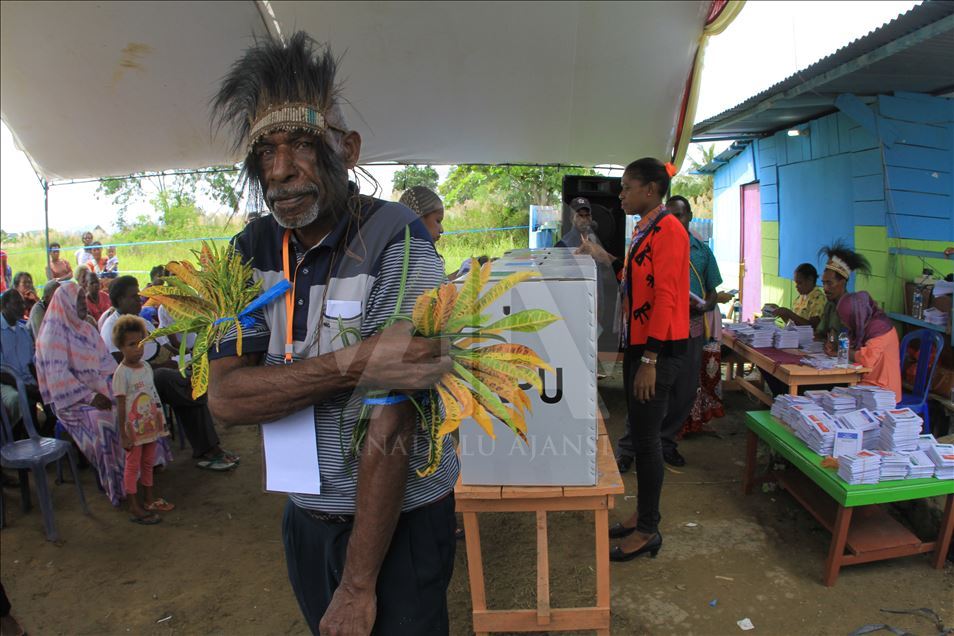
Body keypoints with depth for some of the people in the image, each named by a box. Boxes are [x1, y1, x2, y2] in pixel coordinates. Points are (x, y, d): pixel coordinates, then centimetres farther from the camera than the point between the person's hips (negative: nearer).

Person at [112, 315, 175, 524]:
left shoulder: (146, 367, 5)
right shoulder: (121, 373, -16)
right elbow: (121, 405, -15)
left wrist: (160, 421, 14)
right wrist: (123, 434, -15)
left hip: (150, 425, 7)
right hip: (134, 428, -7)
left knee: (148, 462, 18)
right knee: (132, 465, 4)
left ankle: (149, 499, 32)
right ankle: (134, 508, 12)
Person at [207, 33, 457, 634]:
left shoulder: (396, 242, -22)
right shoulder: (253, 249, -3)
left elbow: (392, 427, -24)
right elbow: (226, 397, -13)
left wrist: (358, 587, -19)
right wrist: (353, 364, -30)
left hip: (400, 519, -5)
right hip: (305, 516, 5)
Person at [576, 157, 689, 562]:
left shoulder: (668, 230, -15)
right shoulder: (644, 229, 14)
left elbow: (665, 297, -21)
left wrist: (650, 360, -22)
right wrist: (606, 260, 12)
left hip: (659, 349, -9)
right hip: (637, 344, 9)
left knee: (645, 437, -1)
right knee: (639, 433, 16)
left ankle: (648, 531, 13)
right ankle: (643, 514, 30)